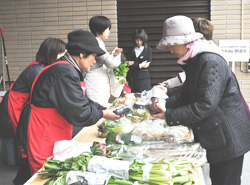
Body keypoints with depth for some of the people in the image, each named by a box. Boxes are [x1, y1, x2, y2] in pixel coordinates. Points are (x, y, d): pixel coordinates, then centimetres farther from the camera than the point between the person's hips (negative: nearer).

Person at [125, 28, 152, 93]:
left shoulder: (148, 49, 5)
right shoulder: (131, 50, 12)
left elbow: (147, 65, -5)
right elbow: (128, 64, 2)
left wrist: (133, 63, -8)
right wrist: (140, 65, -12)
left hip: (143, 78, -2)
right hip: (132, 78, 2)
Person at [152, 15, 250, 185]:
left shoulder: (211, 61, -23)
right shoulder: (195, 60, 9)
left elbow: (205, 105, -29)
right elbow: (186, 95, 10)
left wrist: (169, 116, -24)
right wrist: (163, 104, -6)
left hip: (228, 137, -9)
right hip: (216, 135, 9)